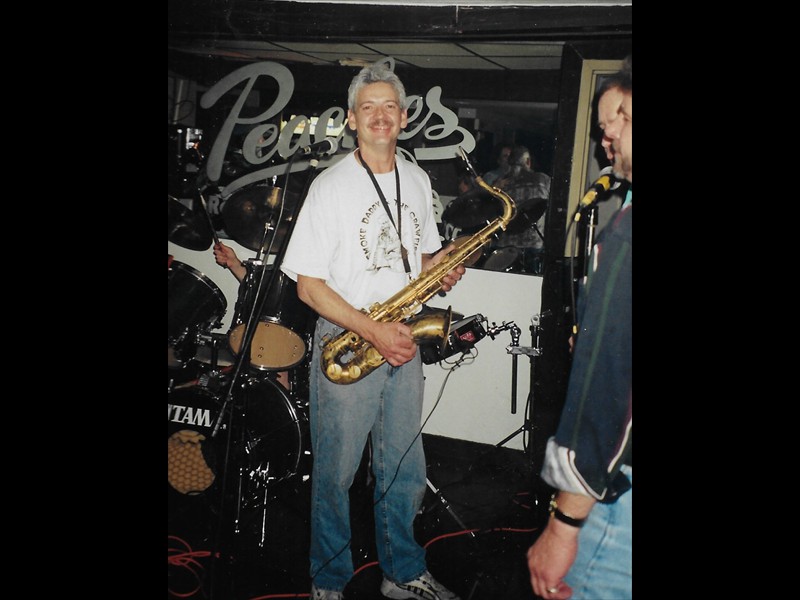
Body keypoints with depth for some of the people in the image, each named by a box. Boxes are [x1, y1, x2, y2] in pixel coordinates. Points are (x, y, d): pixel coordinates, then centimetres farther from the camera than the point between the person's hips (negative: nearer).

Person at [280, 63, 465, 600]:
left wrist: (440, 267, -3)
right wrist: (373, 332, -20)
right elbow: (309, 284, -13)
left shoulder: (418, 181, 7)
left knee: (405, 470, 15)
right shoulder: (331, 187, -11)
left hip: (403, 344, 5)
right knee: (336, 472, 8)